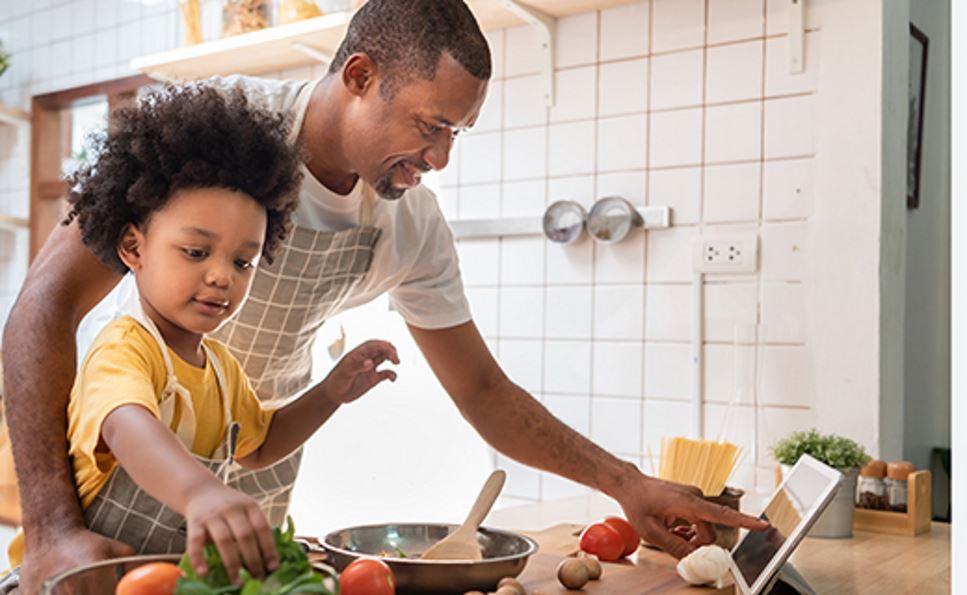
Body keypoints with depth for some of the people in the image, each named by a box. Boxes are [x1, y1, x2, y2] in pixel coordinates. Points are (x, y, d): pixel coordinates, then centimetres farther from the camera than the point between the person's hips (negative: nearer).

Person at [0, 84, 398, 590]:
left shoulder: (221, 366, 9)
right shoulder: (122, 349, -18)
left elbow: (254, 447, 25)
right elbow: (127, 428, -40)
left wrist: (330, 393, 10)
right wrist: (199, 491, -59)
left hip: (177, 574, 7)